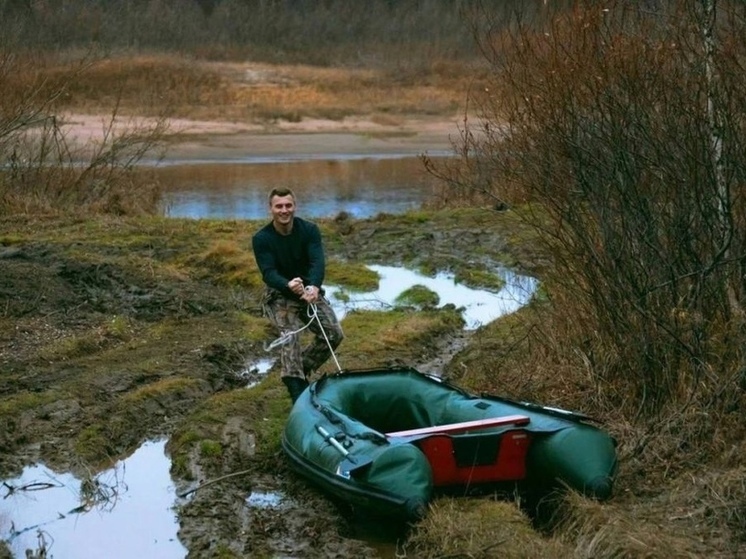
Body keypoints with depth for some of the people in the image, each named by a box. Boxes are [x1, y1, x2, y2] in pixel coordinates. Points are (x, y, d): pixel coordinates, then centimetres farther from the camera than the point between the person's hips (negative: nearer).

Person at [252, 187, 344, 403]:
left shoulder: (309, 230, -10)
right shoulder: (261, 239, -13)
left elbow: (317, 262, -24)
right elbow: (268, 272, -24)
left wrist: (314, 286, -46)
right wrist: (289, 285, -47)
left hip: (309, 291, 3)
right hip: (280, 295, -3)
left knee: (334, 334, -12)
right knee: (290, 335, -28)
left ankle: (302, 369, 10)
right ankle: (297, 391, -34)